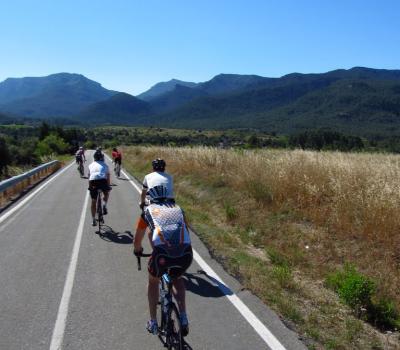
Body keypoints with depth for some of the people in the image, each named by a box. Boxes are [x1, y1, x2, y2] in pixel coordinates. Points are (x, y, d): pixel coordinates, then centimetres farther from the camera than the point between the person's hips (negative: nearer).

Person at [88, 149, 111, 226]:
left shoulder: (91, 165, 26)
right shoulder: (105, 165, 23)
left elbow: (89, 176, 28)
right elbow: (108, 177, 25)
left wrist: (89, 186, 38)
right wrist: (109, 186, 35)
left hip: (93, 182, 1)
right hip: (102, 181, -1)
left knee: (93, 202, 14)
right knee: (106, 192, 33)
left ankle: (93, 220, 17)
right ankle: (104, 205, 8)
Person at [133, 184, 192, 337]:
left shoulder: (148, 211, 22)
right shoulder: (178, 209, 27)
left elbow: (137, 240, 31)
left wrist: (138, 251, 52)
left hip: (162, 253, -2)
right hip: (186, 253, 2)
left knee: (153, 281, 31)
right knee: (177, 279, 36)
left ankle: (153, 323, 38)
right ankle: (183, 318, 24)